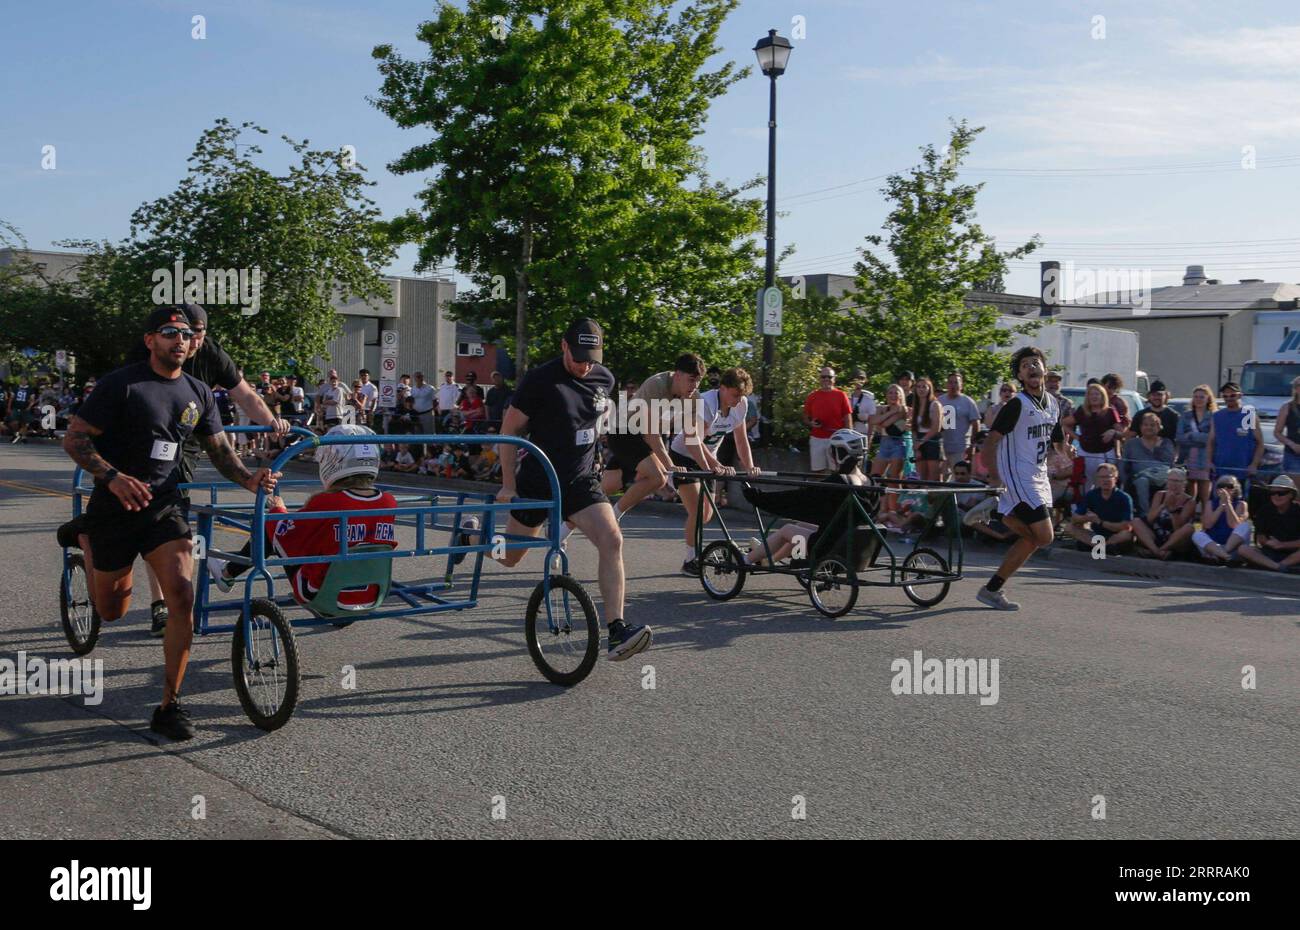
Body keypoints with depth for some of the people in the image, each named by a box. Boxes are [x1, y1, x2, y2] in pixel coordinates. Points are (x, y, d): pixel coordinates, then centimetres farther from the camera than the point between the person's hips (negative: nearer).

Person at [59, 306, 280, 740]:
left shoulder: (198, 392, 4)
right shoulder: (121, 383, -11)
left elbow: (219, 450, 9)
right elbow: (74, 439, -11)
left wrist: (249, 478, -11)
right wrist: (113, 477, -27)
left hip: (165, 505, 3)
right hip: (115, 506, -3)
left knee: (182, 597, -15)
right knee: (112, 611, 13)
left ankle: (170, 706, -3)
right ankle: (84, 538, 44)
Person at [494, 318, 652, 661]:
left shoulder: (604, 379, 0)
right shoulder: (540, 380, -16)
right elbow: (509, 430, -10)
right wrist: (508, 485, -10)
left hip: (580, 482, 3)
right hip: (536, 482, -3)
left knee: (612, 540, -21)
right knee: (509, 558, 11)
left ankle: (617, 630, -23)